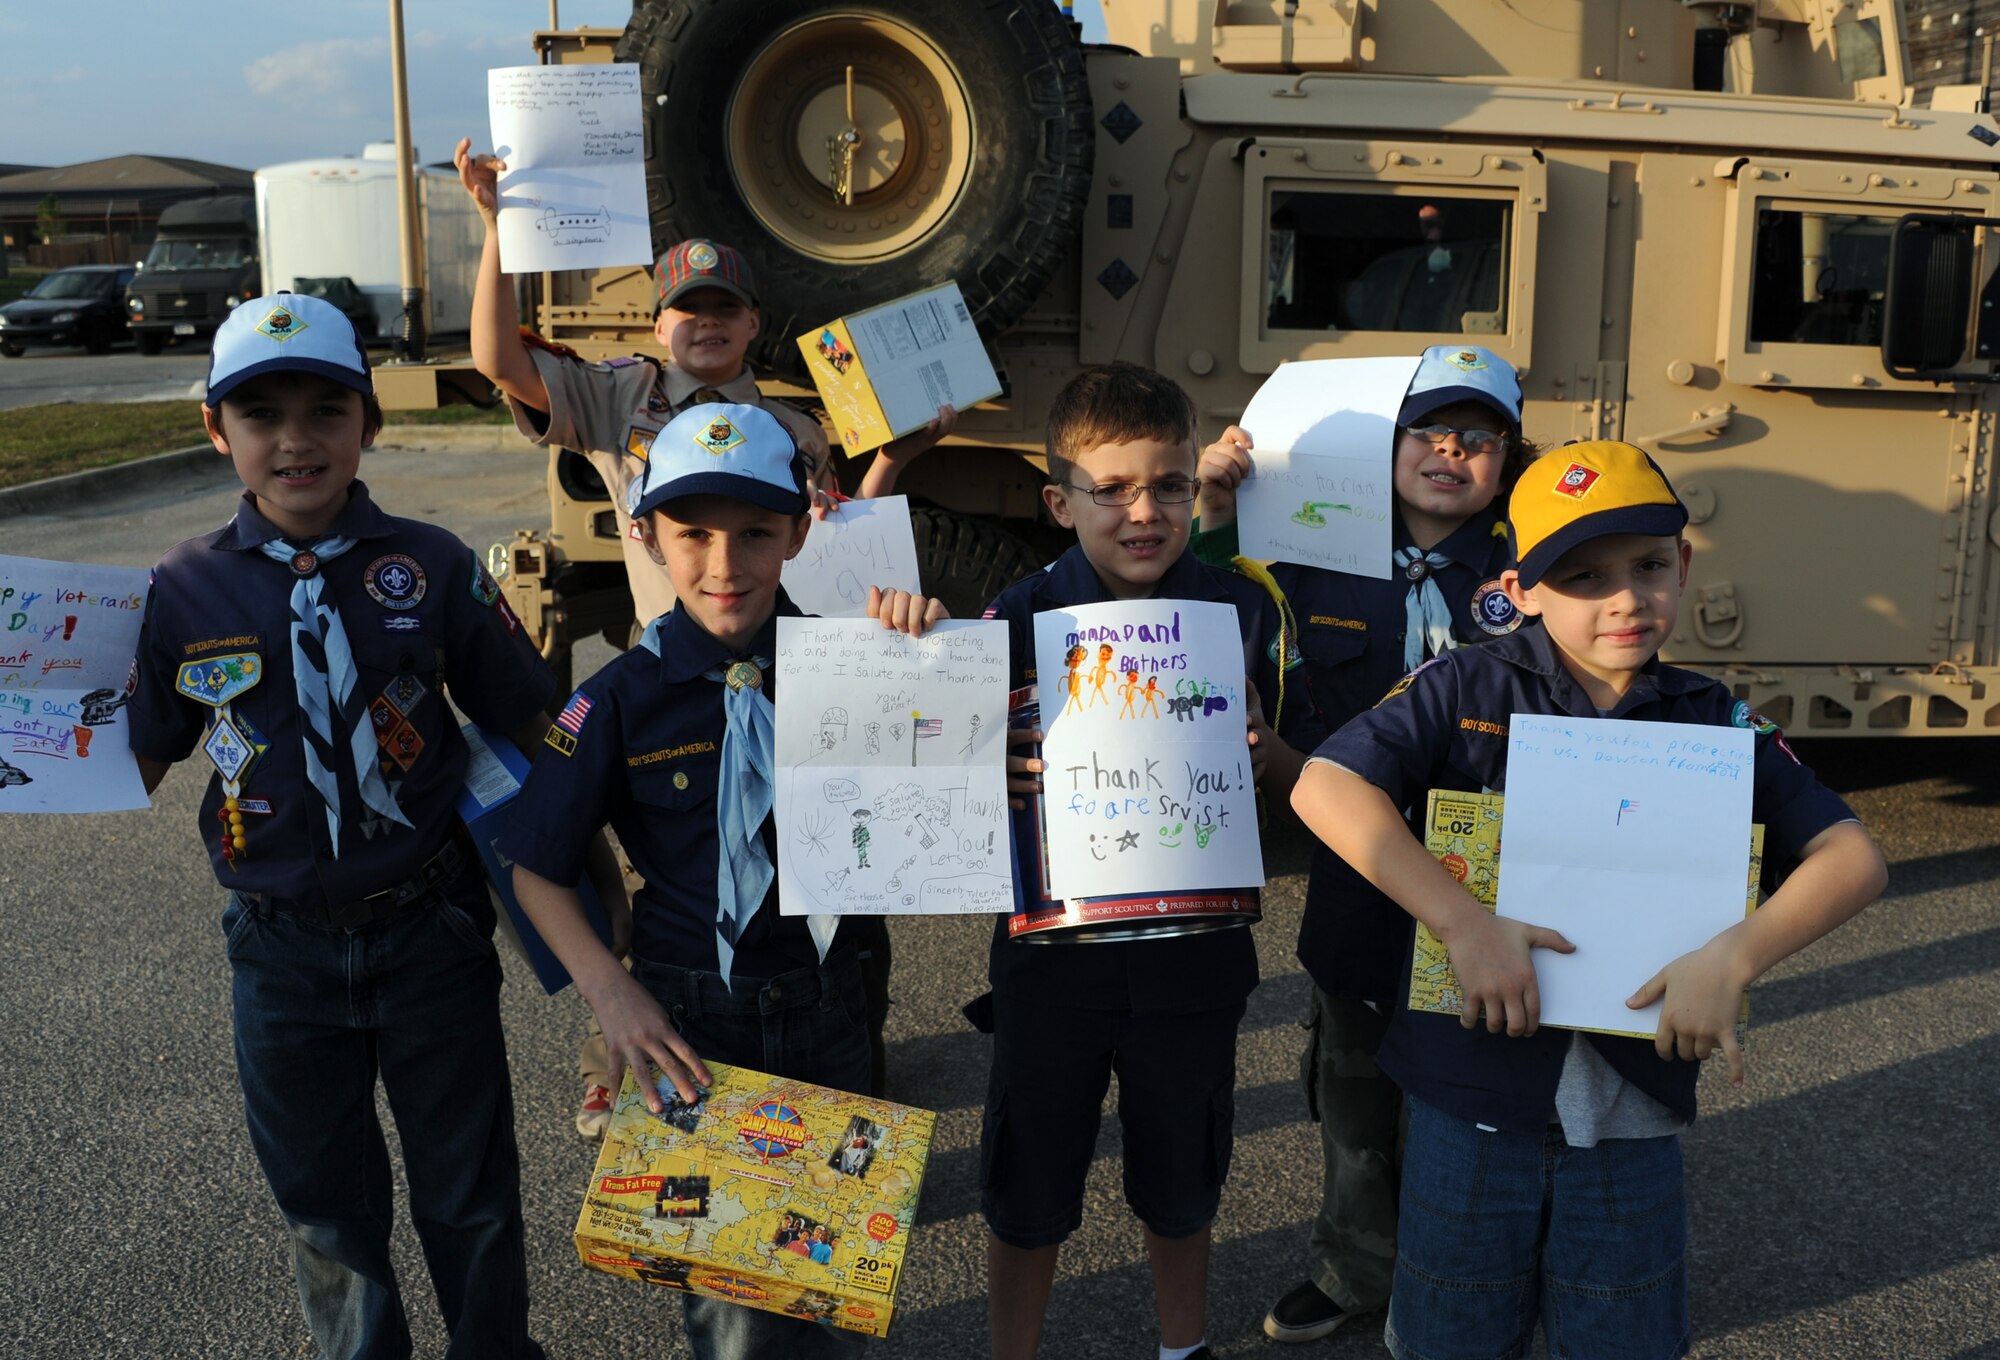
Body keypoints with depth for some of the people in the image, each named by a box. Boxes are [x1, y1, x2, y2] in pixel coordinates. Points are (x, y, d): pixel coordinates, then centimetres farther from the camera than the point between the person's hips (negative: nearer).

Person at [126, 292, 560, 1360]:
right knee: (321, 1197, 20)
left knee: (469, 1192, 15)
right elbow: (132, 768, 1)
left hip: (431, 930, -1)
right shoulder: (182, 591, -6)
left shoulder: (432, 568, -9)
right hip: (280, 947, 1)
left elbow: (526, 728, -3)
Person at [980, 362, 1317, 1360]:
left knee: (1180, 1186, 21)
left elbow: (1301, 779, 5)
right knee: (1026, 1198, 12)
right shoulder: (1018, 620, -8)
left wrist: (1266, 754, -17)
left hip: (1193, 943, 2)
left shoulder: (1241, 611, -3)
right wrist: (999, 771, -24)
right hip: (1051, 946, -1)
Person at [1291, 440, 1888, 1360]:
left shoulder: (1721, 725, 0)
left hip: (1634, 1107, 2)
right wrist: (1463, 923, -25)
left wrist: (1734, 957, -19)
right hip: (1473, 1095, -2)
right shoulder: (1467, 690, -8)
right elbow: (1325, 787, -19)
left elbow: (1852, 858, -2)